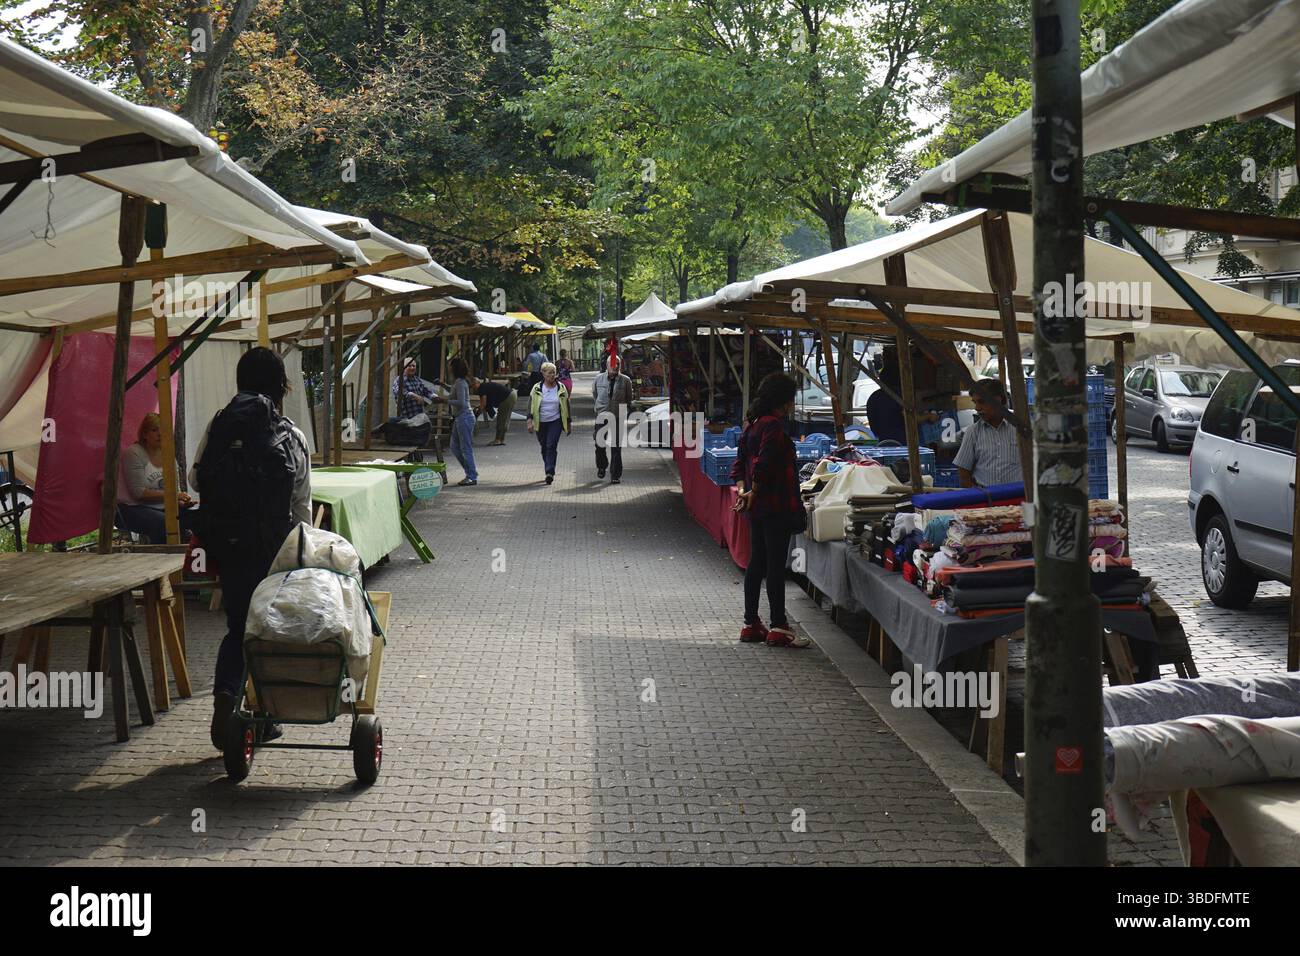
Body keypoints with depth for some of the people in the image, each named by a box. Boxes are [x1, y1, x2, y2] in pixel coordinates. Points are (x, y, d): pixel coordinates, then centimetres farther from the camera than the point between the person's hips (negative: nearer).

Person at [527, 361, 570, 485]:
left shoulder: (561, 388, 3)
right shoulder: (537, 388, 1)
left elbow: (566, 406, 10)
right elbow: (531, 405, 1)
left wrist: (569, 424, 11)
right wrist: (530, 420, -12)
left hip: (555, 421, -2)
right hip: (540, 422, 2)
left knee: (551, 446, -15)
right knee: (544, 448, 9)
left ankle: (550, 473, -18)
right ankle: (549, 472, 24)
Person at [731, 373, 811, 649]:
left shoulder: (753, 423, 14)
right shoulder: (773, 424, -16)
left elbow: (740, 461, 14)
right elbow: (764, 463, -23)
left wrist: (741, 487, 3)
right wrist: (753, 492, -12)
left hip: (758, 505, 9)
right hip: (776, 505, -9)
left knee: (757, 563, 13)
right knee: (776, 565, -5)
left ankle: (751, 624, 18)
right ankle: (778, 628, -1)